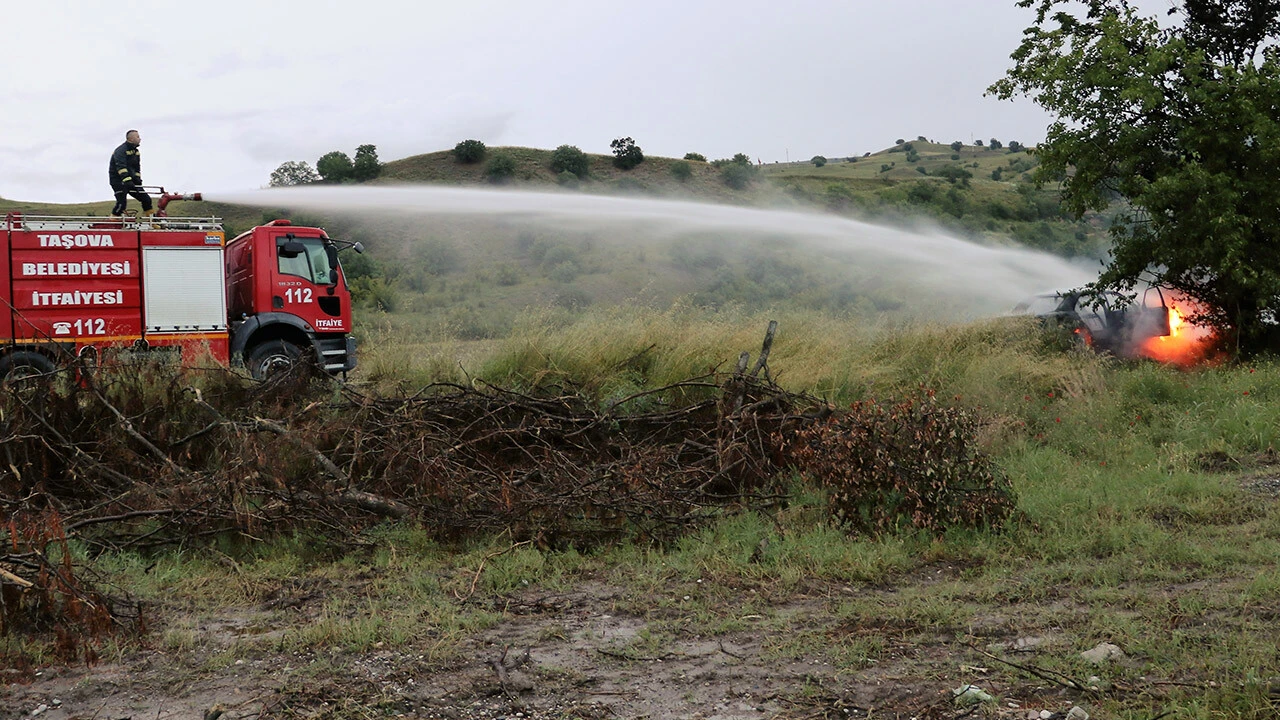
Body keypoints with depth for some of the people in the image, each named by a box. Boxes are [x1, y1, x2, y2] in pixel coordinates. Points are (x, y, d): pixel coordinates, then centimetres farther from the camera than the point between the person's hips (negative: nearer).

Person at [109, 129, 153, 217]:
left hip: (131, 180, 8)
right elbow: (121, 167, -29)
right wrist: (127, 181, -41)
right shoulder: (121, 150, -16)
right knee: (121, 203, -21)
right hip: (118, 180, -8)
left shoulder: (135, 151, 12)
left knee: (146, 199, 2)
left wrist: (138, 180, 3)